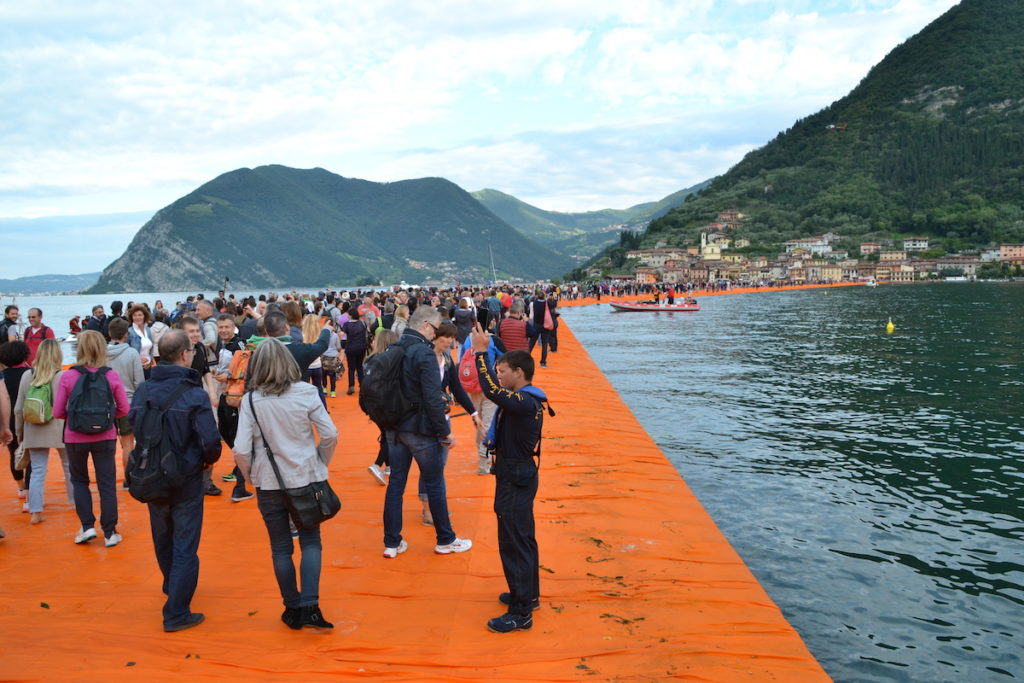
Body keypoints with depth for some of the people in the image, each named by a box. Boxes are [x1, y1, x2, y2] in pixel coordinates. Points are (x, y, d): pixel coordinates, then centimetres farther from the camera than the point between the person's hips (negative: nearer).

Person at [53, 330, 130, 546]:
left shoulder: (68, 376, -10)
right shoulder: (111, 376, -7)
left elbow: (57, 412, -7)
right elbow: (124, 409, -3)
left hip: (75, 437, 0)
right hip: (105, 437, 0)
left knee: (79, 480, 21)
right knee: (107, 484, 9)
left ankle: (87, 526, 16)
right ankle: (109, 533, 13)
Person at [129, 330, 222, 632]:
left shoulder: (143, 390, -5)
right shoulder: (194, 394, -20)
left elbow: (133, 426, 2)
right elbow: (211, 441, -23)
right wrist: (208, 460, -2)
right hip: (185, 479, -5)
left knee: (163, 538, 24)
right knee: (185, 546, 5)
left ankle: (172, 587, 48)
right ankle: (176, 613, 8)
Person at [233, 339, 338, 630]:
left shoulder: (251, 400, -9)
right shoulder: (306, 393, -9)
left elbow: (241, 450, -12)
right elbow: (330, 435, -8)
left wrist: (251, 476, 6)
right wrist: (321, 463, 10)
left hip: (269, 483, 0)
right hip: (306, 478, 0)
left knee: (281, 547, 13)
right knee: (310, 542, 12)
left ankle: (293, 609, 22)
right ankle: (310, 606, 1)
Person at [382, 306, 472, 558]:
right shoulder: (424, 352, -19)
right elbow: (432, 399, -23)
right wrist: (445, 430, -14)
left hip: (394, 428, 7)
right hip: (420, 429, -7)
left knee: (396, 482, 13)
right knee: (435, 485, 7)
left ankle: (392, 542, 19)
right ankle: (445, 540, 20)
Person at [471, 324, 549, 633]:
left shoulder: (525, 402, -25)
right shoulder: (524, 399, 7)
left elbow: (491, 389, -36)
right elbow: (496, 388, 19)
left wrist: (481, 352, -31)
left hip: (515, 479, -11)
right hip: (518, 475, 11)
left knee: (514, 544, -4)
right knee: (523, 538, 21)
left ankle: (521, 613, 4)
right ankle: (528, 594, 36)